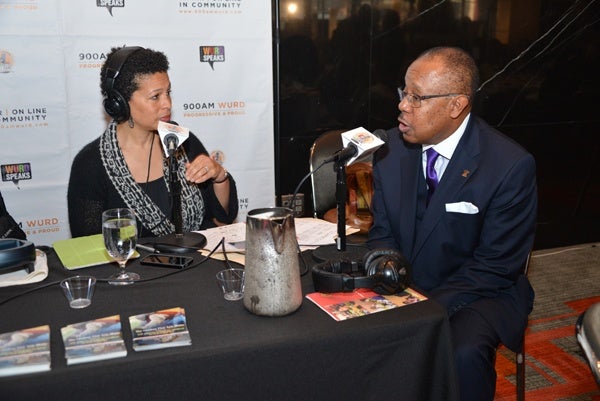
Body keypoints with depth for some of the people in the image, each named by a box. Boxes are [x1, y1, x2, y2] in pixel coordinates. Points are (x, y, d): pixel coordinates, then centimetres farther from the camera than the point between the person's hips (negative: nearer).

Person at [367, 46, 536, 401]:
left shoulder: (511, 166, -17)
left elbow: (495, 268, -14)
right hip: (402, 288, 4)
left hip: (478, 292, -4)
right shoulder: (391, 147, -2)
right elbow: (382, 233, 6)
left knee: (463, 354, -33)